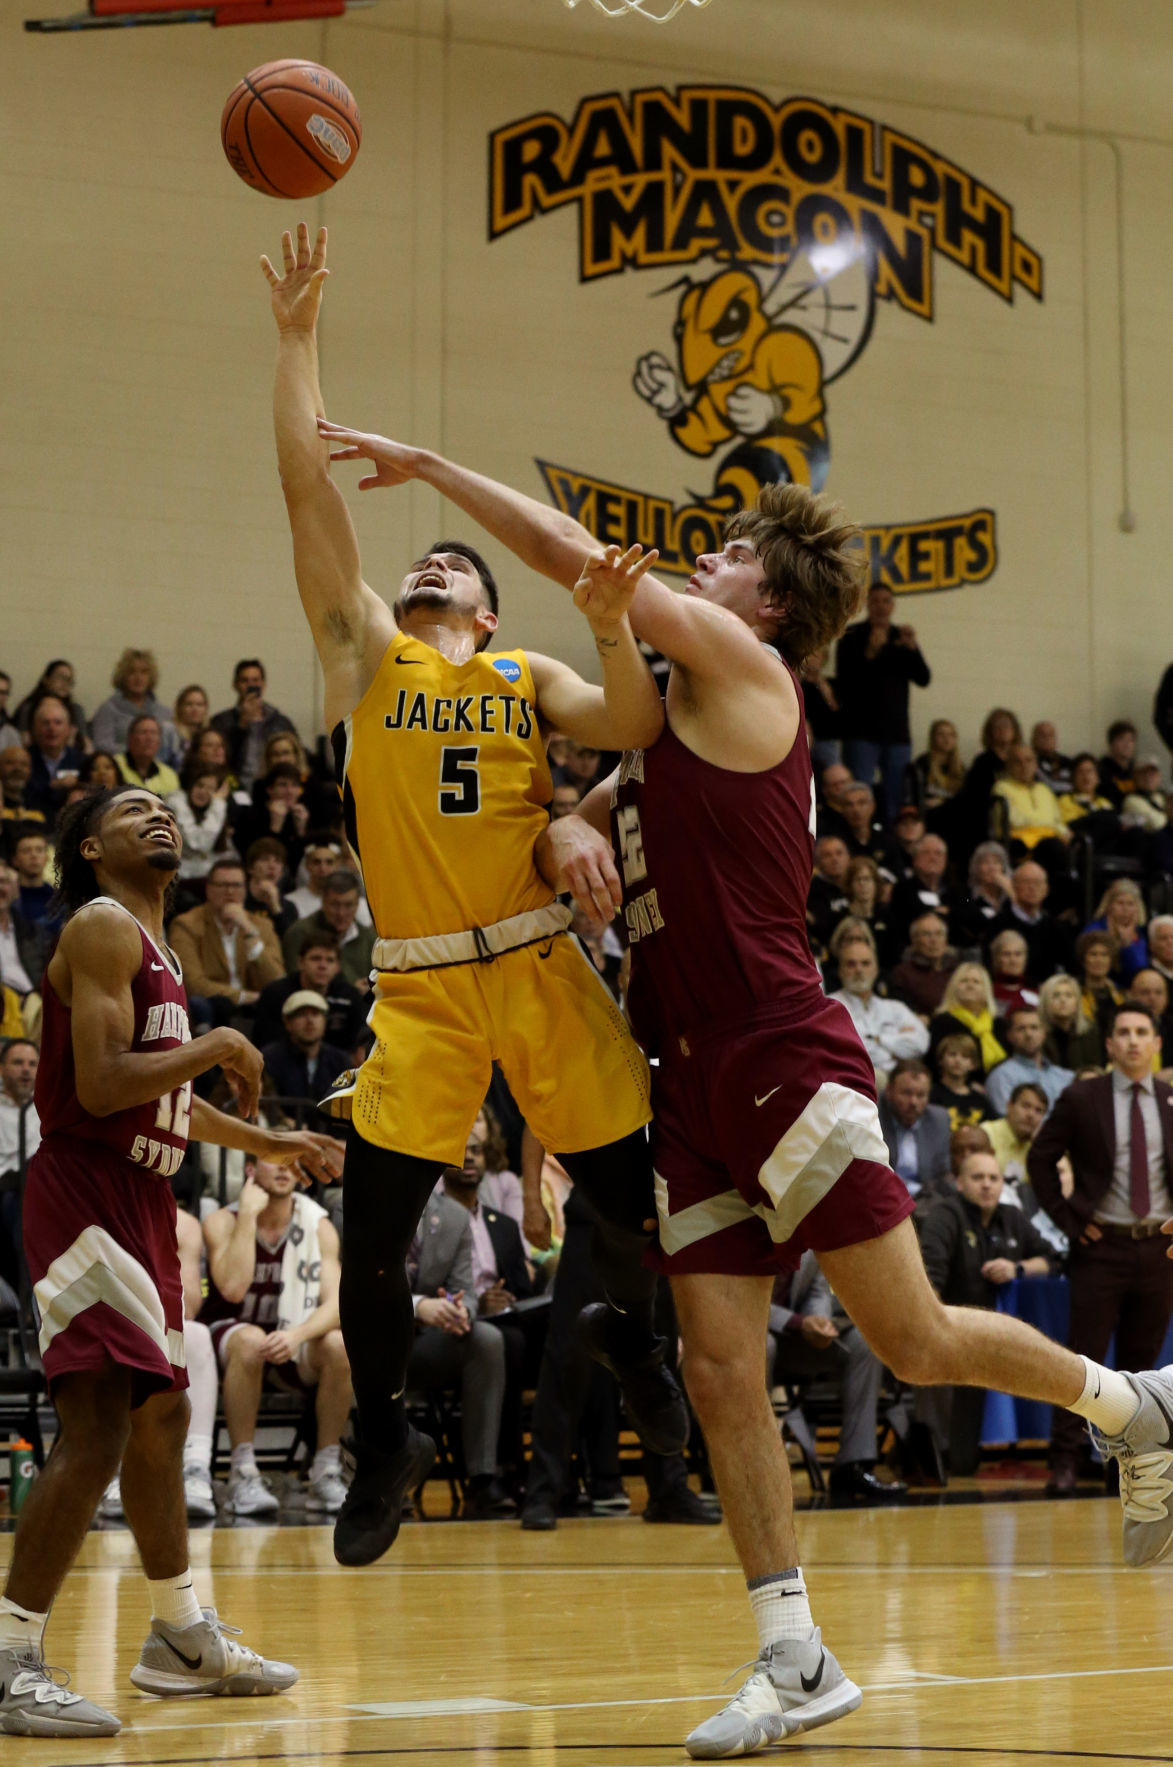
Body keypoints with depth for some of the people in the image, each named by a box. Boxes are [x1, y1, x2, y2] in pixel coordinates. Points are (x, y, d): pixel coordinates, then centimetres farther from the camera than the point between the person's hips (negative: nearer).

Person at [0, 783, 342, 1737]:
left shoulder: (157, 947, 18)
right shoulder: (103, 928, -12)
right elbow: (102, 1085, -22)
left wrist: (271, 1144, 32)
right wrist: (218, 1047, -12)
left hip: (140, 1200, 10)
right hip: (85, 1190, -10)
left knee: (161, 1415, 18)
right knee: (96, 1430, -16)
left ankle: (183, 1639, 31)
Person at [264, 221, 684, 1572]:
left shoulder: (526, 679, 12)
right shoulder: (364, 652, 11)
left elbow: (633, 728, -5)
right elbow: (309, 491, 6)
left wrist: (612, 629, -22)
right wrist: (296, 337, 4)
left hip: (539, 964, 0)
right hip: (417, 982, 0)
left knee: (630, 1199, 1)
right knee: (371, 1233, -3)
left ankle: (628, 1333, 34)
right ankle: (382, 1438, 18)